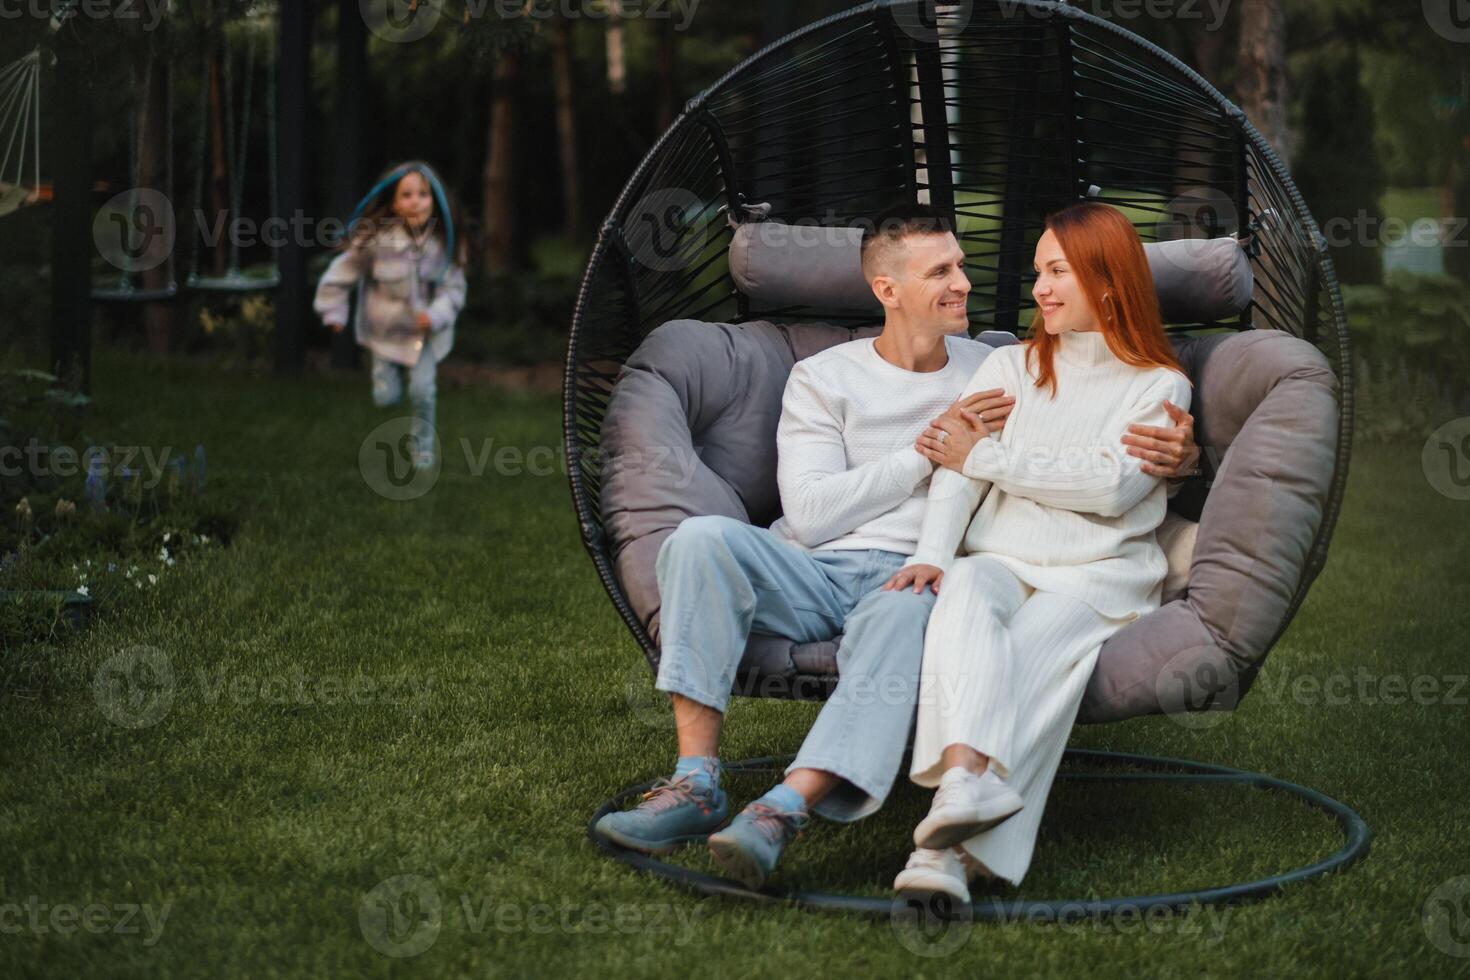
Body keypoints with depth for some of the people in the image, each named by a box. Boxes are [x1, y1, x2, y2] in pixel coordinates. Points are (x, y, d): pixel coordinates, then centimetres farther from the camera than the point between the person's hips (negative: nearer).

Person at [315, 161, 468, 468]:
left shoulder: (443, 243, -14)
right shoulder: (375, 238, -19)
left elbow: (454, 287, -10)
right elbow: (341, 274, -7)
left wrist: (436, 315, -26)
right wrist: (334, 312, -4)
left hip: (426, 331, 0)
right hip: (385, 328, 0)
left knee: (423, 390, -10)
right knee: (386, 397, 4)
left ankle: (422, 445, 15)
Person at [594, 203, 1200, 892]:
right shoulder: (823, 378, 11)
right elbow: (808, 515, -2)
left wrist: (1175, 454, -8)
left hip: (910, 578, -1)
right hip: (810, 572, 1)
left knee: (907, 611, -39)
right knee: (702, 538, -29)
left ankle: (785, 810, -52)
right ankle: (696, 783, -32)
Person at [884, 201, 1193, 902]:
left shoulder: (1160, 388, 12)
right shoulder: (1008, 368, 21)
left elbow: (1112, 484, -6)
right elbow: (958, 467, 6)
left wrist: (988, 457, -4)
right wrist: (930, 552, -13)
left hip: (1100, 573, -2)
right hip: (1002, 560, 2)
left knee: (1035, 645, -35)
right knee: (963, 594, -35)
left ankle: (950, 850, -53)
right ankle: (969, 776, -59)